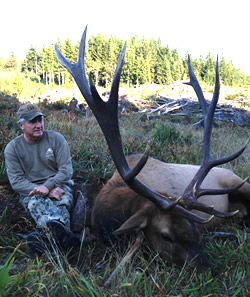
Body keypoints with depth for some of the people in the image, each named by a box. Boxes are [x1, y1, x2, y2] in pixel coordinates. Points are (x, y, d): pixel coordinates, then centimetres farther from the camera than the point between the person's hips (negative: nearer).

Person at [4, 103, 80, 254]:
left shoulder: (56, 138, 0)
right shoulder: (12, 148, 1)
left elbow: (66, 171, -4)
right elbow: (16, 182, -6)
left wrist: (47, 186, -23)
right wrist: (47, 193, -20)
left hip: (59, 185, 1)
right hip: (31, 191, 0)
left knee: (62, 202, -34)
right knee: (35, 202, -35)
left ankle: (47, 237, -63)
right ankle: (63, 233, -64)